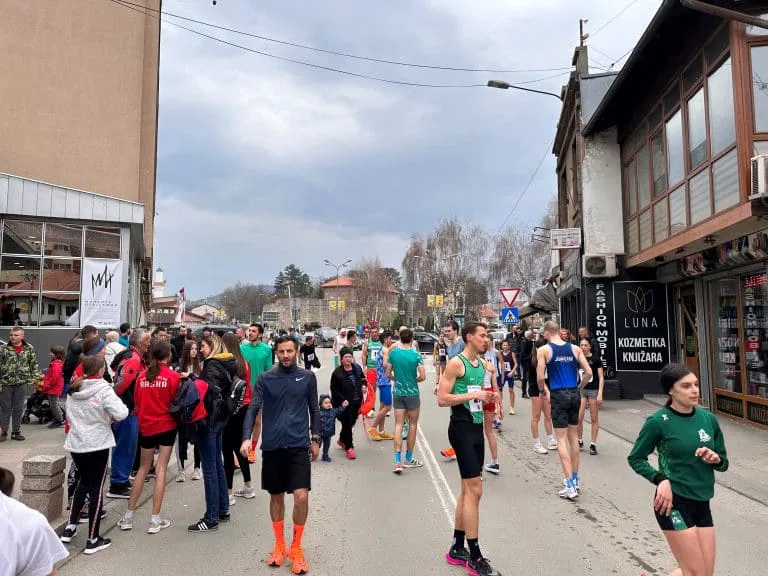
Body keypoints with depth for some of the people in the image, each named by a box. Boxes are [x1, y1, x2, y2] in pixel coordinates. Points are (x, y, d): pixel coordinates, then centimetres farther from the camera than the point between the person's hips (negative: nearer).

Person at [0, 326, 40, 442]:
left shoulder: (29, 348, 1)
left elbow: (34, 364, 7)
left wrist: (34, 377, -1)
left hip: (21, 383, 1)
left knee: (18, 409, 8)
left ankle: (16, 432, 18)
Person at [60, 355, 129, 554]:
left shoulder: (73, 390, 4)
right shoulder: (103, 389, -15)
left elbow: (69, 416, 12)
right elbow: (121, 414, -24)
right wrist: (111, 417, -3)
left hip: (75, 444, 6)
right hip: (97, 445, -6)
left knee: (83, 482, 25)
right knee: (96, 489, 3)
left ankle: (69, 527, 27)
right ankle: (93, 540, 10)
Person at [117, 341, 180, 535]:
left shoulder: (142, 376, 0)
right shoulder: (173, 376, -10)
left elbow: (137, 405, 6)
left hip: (146, 427, 4)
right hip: (166, 426, -3)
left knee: (143, 468, 17)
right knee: (161, 469, 2)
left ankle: (128, 516, 21)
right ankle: (155, 520, 5)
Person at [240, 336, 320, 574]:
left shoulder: (308, 377, 1)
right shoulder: (265, 378, -1)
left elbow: (314, 409, 9)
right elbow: (253, 408, -7)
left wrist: (315, 439, 8)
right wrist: (247, 437, -20)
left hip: (299, 445, -1)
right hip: (272, 446, 1)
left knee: (301, 496, -8)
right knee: (276, 497, 13)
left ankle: (296, 547, 14)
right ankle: (279, 545, 32)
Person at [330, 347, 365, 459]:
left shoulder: (357, 368, 2)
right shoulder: (337, 373, -13)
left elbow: (363, 379, 19)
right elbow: (334, 389, -10)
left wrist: (363, 385, -3)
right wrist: (343, 400, -19)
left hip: (356, 402, 6)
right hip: (345, 403, -6)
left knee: (351, 422, 17)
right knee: (347, 424, -2)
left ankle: (342, 440, 42)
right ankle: (349, 447, 13)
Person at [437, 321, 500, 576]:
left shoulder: (481, 363, 12)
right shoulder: (456, 363, -13)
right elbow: (442, 399, -17)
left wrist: (487, 397, 5)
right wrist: (473, 395, -21)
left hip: (477, 427, 9)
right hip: (462, 429, -9)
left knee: (467, 489, 14)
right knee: (474, 490, -7)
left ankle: (457, 548, 27)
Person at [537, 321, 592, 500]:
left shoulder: (543, 350, -5)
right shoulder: (575, 349, 5)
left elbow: (540, 377, -10)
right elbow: (588, 373, 2)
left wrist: (543, 391, 8)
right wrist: (579, 389, 15)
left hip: (558, 395, -4)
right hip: (574, 394, 4)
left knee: (561, 439, 2)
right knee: (573, 436, 17)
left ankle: (570, 486, -2)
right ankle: (576, 480, 28)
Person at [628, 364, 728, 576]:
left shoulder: (708, 418, 2)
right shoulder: (658, 422, -13)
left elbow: (724, 463, 11)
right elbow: (635, 459, -4)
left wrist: (715, 458, -11)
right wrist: (661, 479, -18)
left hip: (702, 504, 6)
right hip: (673, 503, -6)